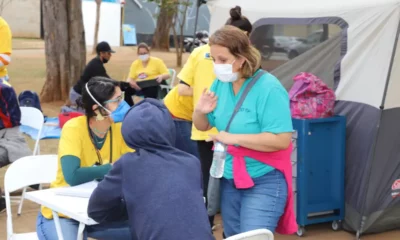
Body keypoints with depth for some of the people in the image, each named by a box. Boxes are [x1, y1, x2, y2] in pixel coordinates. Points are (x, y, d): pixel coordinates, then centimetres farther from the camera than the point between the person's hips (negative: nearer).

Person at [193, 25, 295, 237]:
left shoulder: (268, 88, -20)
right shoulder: (221, 83, 2)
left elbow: (282, 140, -25)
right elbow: (203, 126, 12)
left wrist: (234, 138, -26)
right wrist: (200, 111, -11)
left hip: (264, 183, -7)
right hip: (229, 180, 7)